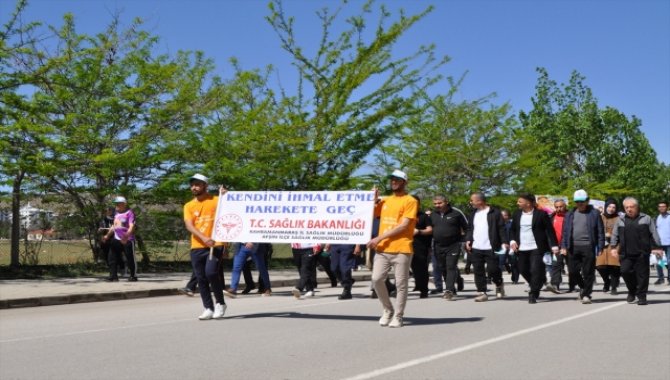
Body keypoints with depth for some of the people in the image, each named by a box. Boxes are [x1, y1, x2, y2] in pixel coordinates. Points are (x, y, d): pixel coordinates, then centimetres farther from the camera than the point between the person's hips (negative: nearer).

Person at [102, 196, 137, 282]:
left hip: (128, 240, -8)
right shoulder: (117, 214, 16)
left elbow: (131, 227, -18)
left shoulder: (129, 213, -8)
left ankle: (133, 276, 10)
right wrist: (107, 235, 19)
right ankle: (113, 275, 6)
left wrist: (126, 237, -31)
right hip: (117, 240, 8)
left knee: (130, 258, -1)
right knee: (112, 257, 2)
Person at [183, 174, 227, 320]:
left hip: (215, 245, -4)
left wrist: (225, 197, -14)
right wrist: (204, 238, -19)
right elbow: (189, 226, -3)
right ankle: (208, 308, 13)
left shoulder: (216, 200, 4)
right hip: (197, 247, 4)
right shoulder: (188, 206, 11)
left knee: (211, 273, -18)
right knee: (201, 278, 3)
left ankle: (220, 303, 2)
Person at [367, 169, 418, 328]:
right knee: (376, 279, -4)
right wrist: (374, 200, 6)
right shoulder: (385, 200, 16)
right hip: (383, 249, 5)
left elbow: (403, 226, -12)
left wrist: (379, 237, -14)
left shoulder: (410, 201, -3)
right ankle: (388, 310, 15)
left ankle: (398, 316, 10)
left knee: (400, 284, -1)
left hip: (401, 250, -5)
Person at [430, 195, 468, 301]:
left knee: (451, 267, -12)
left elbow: (466, 227, 1)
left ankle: (449, 290, -17)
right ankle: (452, 290, 22)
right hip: (438, 246, 5)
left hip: (453, 245, -5)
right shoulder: (433, 214, 7)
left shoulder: (456, 212, -6)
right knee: (442, 268, 10)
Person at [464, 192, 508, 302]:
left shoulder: (494, 212, -4)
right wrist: (468, 240, 3)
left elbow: (501, 228, -6)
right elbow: (469, 229, 19)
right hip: (476, 248, 5)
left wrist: (504, 242, -15)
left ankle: (499, 285, 24)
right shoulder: (473, 214, 15)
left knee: (492, 270, -4)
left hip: (491, 248, -5)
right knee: (478, 272, 3)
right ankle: (482, 293, 10)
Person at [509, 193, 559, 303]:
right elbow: (513, 229, 17)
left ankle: (533, 294, 1)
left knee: (536, 270, -8)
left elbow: (550, 230, -5)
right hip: (521, 249, 5)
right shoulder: (517, 214, 9)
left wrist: (554, 245, -10)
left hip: (536, 248, -5)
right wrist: (513, 241, -1)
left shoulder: (541, 214, -6)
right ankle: (536, 287, 33)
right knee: (523, 270, 10)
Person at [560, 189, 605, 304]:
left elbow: (600, 231, -1)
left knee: (588, 272, -2)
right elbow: (565, 231, 12)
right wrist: (564, 246, 4)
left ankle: (586, 294, 9)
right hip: (573, 247, 4)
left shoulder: (594, 213, 1)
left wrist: (600, 247, -6)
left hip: (588, 246, -4)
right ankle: (584, 288, 29)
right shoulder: (570, 214, 13)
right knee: (573, 271, 6)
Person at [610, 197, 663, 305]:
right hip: (626, 254, 2)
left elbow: (654, 234, 3)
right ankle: (632, 292, 16)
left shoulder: (646, 219, 5)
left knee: (642, 274, -1)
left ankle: (641, 296, 8)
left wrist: (656, 247, -3)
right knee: (625, 271, -5)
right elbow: (615, 235, 16)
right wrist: (614, 247, 8)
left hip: (642, 253, -2)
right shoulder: (621, 220, 13)